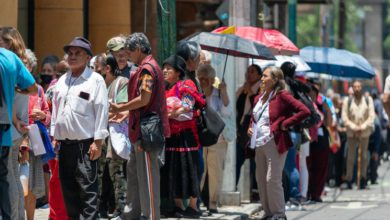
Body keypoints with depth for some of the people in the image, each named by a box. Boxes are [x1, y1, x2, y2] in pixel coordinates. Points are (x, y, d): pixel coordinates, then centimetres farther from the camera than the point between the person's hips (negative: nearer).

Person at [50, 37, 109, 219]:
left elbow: (101, 111, -9)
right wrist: (54, 137, 15)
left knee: (87, 190, -8)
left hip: (86, 144, -7)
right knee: (68, 190, 11)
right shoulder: (62, 80, 16)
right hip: (64, 143, 7)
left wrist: (97, 142, -13)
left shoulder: (95, 80, -5)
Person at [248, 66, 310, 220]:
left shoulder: (282, 96, -9)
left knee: (272, 179, -9)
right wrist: (250, 127, 13)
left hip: (274, 142, -8)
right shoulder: (259, 98, 16)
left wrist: (285, 124, -15)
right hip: (259, 144, 8)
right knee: (261, 179, 9)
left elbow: (304, 111, -16)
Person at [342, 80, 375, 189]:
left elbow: (371, 116, 0)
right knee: (350, 156, -1)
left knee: (364, 155, 4)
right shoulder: (347, 101, 2)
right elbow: (344, 117, -1)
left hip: (364, 132, 1)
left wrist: (362, 127, -12)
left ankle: (363, 178, 10)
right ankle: (349, 179, 5)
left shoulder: (368, 100, 5)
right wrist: (353, 127, -12)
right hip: (351, 132, -1)